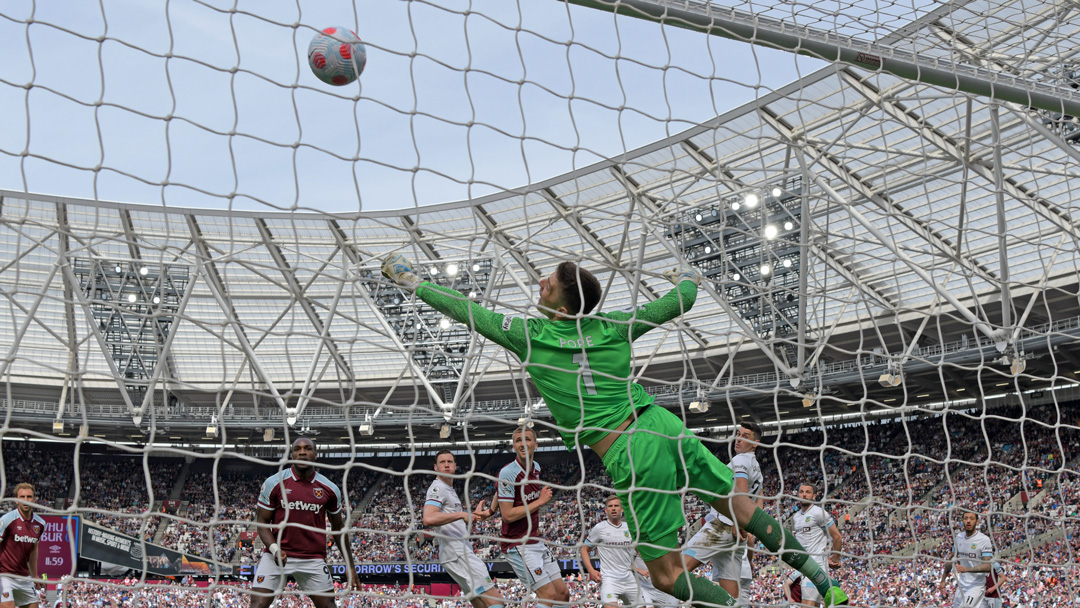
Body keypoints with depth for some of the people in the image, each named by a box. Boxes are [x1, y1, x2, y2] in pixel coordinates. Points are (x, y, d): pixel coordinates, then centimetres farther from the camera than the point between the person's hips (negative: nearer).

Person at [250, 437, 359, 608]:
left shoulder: (330, 489, 2)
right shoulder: (274, 483, -3)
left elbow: (338, 528, 12)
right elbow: (262, 521, 0)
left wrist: (350, 566, 11)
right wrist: (274, 549, -18)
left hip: (313, 560, 2)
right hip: (277, 555, -1)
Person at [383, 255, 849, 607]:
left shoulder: (528, 336, -3)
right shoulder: (612, 326, 6)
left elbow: (465, 311, 9)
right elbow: (681, 301, 17)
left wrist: (410, 281, 23)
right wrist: (689, 279, 40)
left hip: (631, 457, -5)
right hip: (664, 428, 5)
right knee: (738, 506, 20)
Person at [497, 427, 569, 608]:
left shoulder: (536, 468, 7)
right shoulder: (508, 473, -18)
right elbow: (508, 515, -21)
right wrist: (540, 502, -16)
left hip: (536, 542, 8)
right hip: (518, 544, -8)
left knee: (563, 593, 7)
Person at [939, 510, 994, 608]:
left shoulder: (984, 539, -13)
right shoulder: (959, 537, 6)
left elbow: (988, 566, -20)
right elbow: (952, 558, 19)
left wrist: (966, 569, -31)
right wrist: (943, 579, 22)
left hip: (977, 585, -7)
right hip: (961, 585, 7)